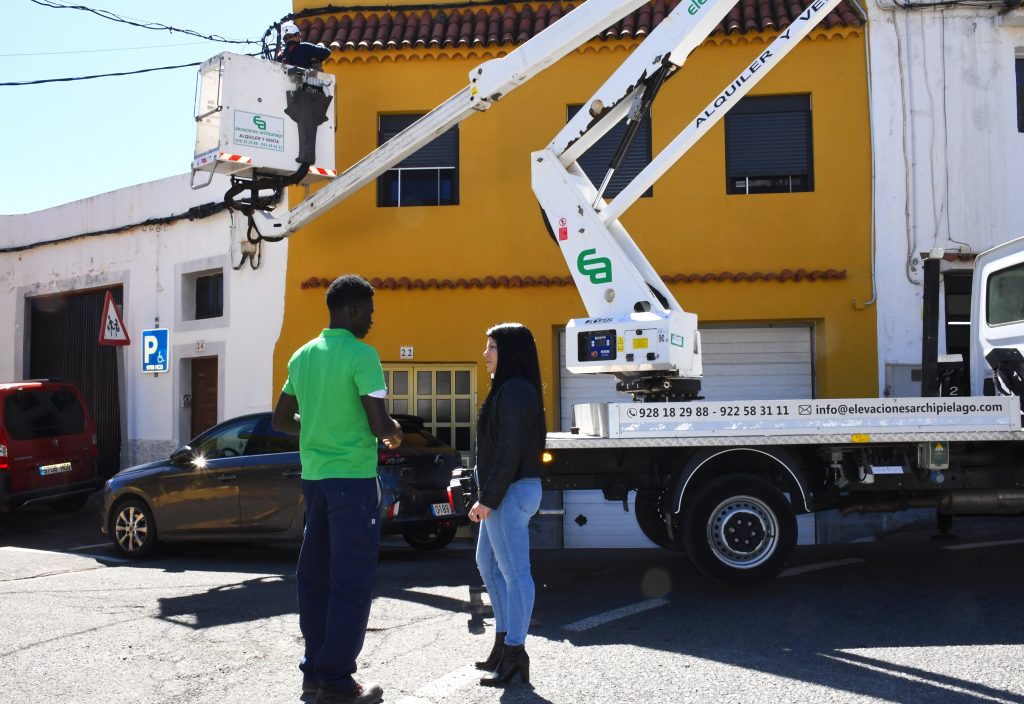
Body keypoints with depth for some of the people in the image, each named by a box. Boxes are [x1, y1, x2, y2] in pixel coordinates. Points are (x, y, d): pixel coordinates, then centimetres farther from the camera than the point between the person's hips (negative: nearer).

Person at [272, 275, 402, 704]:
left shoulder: (302, 356, 11)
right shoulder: (361, 355, -12)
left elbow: (281, 421, 19)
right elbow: (379, 425, -17)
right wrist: (395, 432, 4)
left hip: (313, 477, 8)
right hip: (353, 478, -8)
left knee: (315, 578, 13)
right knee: (352, 582, -2)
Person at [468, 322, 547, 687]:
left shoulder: (515, 391, -17)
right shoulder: (509, 389, 15)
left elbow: (509, 453, -21)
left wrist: (487, 499, -19)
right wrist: (488, 497, 17)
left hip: (511, 492, -11)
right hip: (507, 492, 11)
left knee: (514, 573, -3)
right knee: (488, 564, 20)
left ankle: (514, 654, 6)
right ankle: (504, 641, 30)